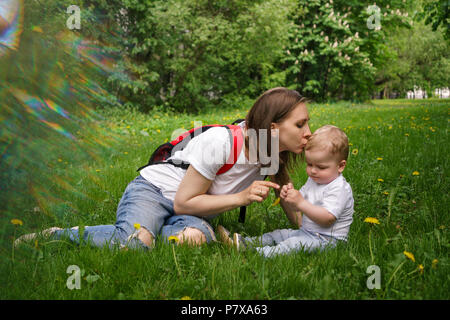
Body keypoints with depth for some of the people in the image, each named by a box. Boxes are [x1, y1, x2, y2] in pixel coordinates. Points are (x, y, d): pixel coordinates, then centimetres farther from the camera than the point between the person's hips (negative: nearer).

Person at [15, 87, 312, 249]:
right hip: (154, 190, -5)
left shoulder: (275, 153, -5)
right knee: (133, 242, -36)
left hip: (191, 210, 5)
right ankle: (57, 234, -11)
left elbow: (293, 213, 6)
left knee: (195, 236, -33)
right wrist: (241, 197, -24)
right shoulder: (219, 142, -27)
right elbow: (184, 202, -20)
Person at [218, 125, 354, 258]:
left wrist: (300, 202, -35)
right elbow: (297, 206, 15)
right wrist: (288, 197, -9)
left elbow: (327, 219, -30)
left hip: (328, 239, -10)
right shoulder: (313, 180, 12)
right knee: (277, 235, 6)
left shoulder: (339, 189, -18)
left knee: (294, 244, -30)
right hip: (306, 232, 10)